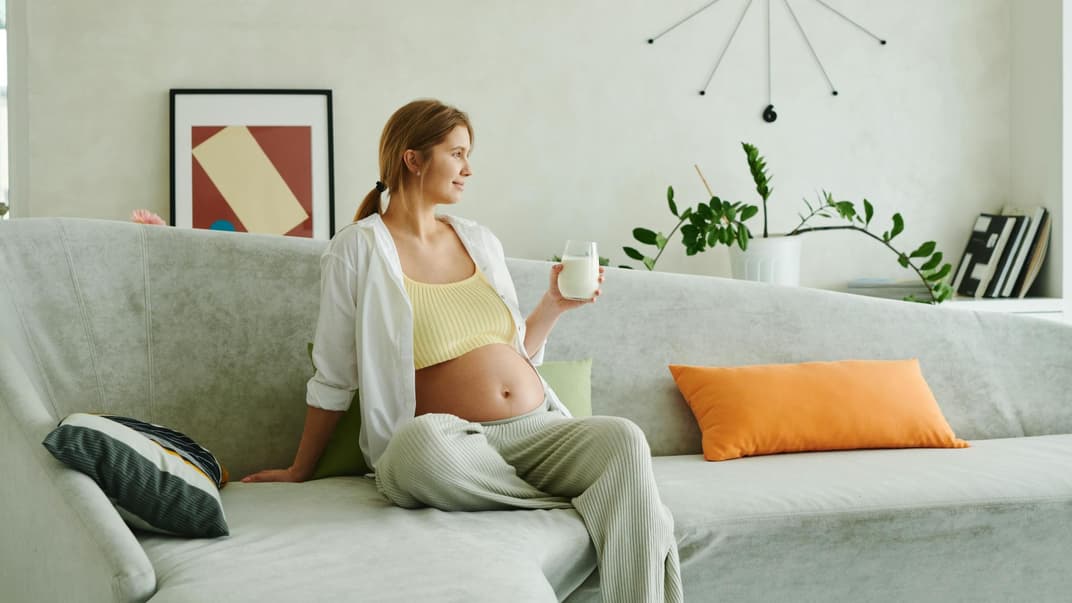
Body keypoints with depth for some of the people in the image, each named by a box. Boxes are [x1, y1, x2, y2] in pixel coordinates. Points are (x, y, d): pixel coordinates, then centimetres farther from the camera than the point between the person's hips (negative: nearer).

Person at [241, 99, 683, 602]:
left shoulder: (480, 241, 17)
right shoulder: (359, 248, 2)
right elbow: (333, 379, 8)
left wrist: (553, 306, 6)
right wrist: (299, 471, 12)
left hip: (538, 428, 5)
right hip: (451, 439, -4)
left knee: (622, 438, -27)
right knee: (422, 443, -40)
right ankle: (577, 509, -19)